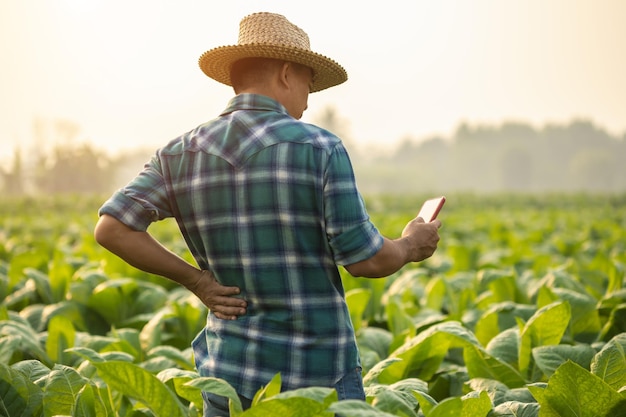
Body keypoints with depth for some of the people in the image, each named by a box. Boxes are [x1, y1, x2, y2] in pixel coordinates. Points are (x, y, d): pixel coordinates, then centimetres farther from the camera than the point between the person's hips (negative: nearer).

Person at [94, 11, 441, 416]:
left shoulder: (180, 154, 2)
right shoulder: (319, 148, -11)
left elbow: (111, 228, -5)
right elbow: (366, 260, -12)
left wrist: (196, 279, 0)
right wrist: (410, 246, 8)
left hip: (229, 372, 4)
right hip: (321, 375, -3)